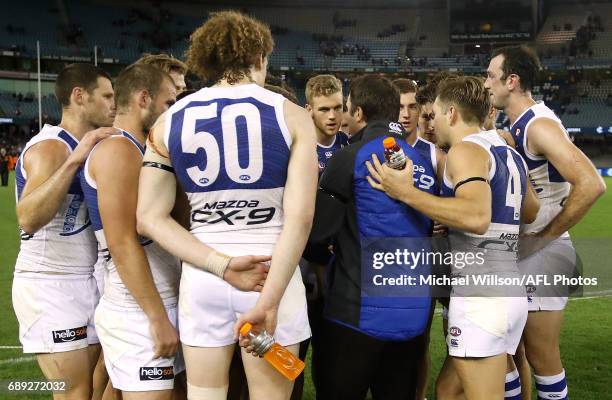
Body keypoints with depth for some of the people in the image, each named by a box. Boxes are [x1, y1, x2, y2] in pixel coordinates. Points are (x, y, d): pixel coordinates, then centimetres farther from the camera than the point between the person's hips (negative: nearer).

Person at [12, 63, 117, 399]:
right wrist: (74, 161, -34)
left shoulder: (84, 149, 13)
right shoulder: (50, 146, -15)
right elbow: (28, 219, -31)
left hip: (84, 281, 9)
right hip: (51, 286, -9)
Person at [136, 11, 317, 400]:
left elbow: (150, 218, -3)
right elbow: (300, 217, -13)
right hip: (274, 275, -2)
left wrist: (221, 265, -10)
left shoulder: (169, 122, 5)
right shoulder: (291, 116, -3)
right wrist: (269, 300, -16)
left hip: (201, 276, 3)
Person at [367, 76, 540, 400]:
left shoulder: (466, 149, -9)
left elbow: (477, 217, -26)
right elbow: (532, 212, 32)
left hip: (479, 294, -9)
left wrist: (406, 193, -21)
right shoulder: (509, 154, 17)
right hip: (509, 290, 9)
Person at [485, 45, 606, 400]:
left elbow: (591, 185, -29)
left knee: (541, 355, 2)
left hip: (541, 253, -9)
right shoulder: (516, 128, 10)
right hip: (517, 252, 9)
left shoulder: (539, 125, -18)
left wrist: (546, 235, -20)